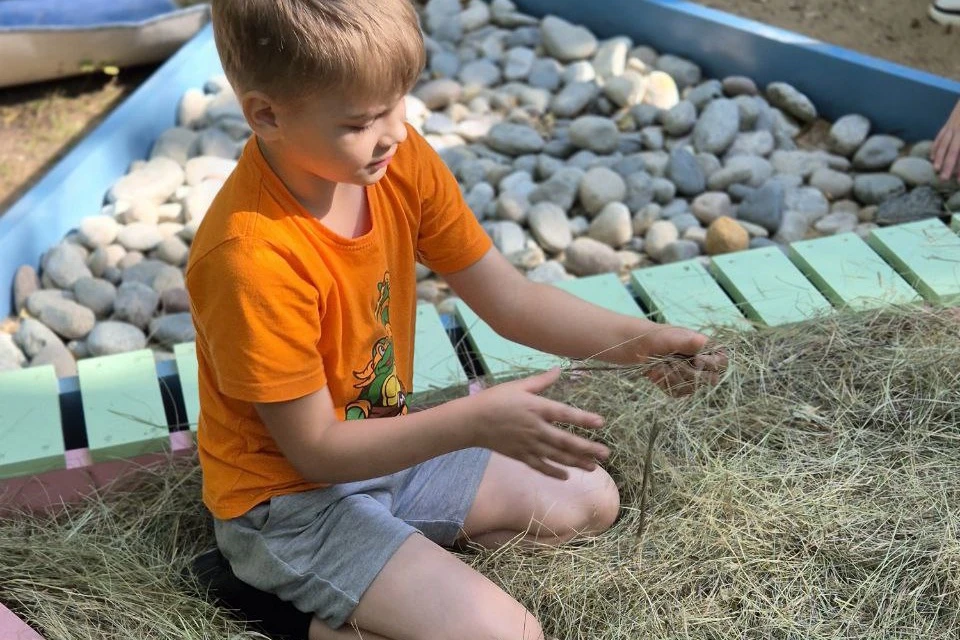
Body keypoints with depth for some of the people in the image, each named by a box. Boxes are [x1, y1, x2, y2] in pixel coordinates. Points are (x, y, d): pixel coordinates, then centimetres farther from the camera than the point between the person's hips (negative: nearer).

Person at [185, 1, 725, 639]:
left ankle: (409, 570, 5)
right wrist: (476, 422, -31)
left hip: (383, 450, 8)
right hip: (294, 497, -8)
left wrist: (640, 340, -17)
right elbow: (315, 449, -24)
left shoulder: (401, 159, -11)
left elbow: (509, 299, -4)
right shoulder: (250, 256, -31)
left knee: (590, 499, 13)